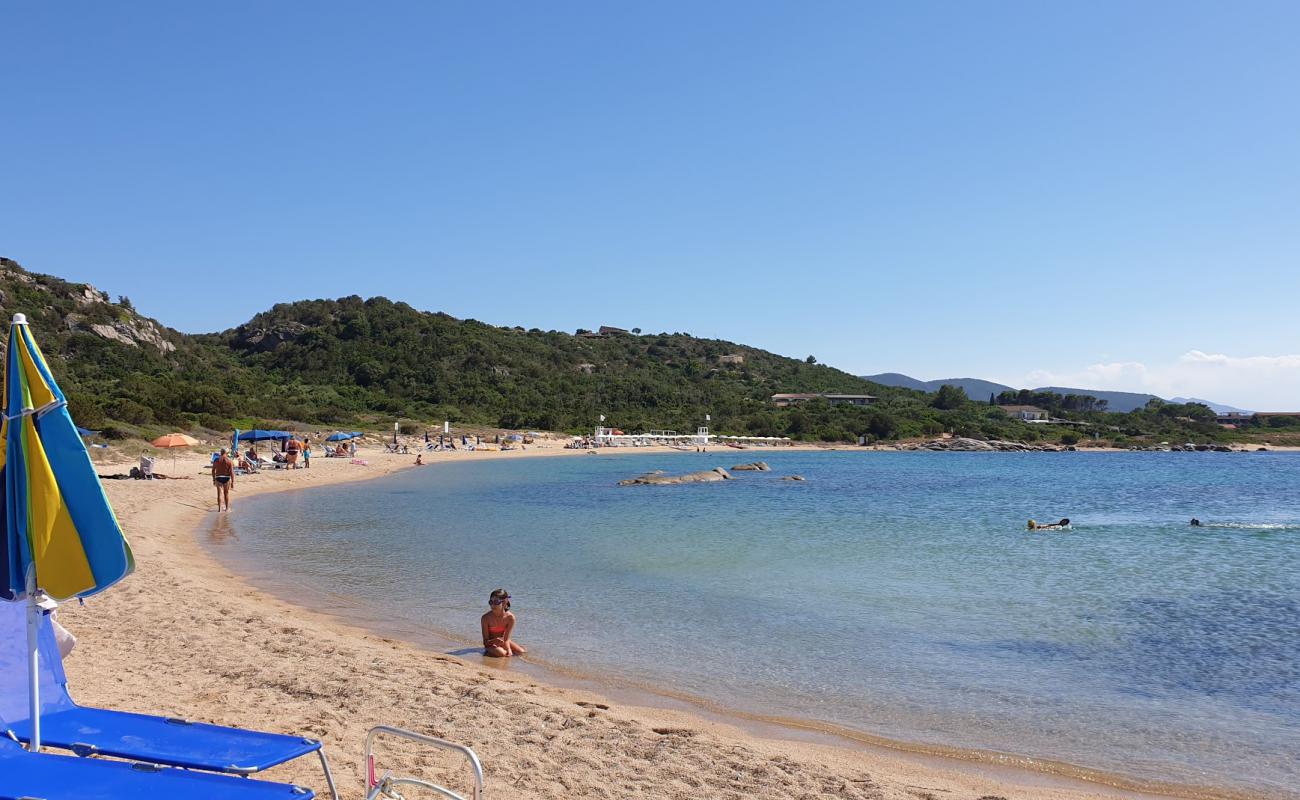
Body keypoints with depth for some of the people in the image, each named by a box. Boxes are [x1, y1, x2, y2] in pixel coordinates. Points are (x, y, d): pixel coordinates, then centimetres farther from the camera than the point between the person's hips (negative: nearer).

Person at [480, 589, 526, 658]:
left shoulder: (510, 617, -17)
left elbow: (506, 639, -15)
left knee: (522, 652, -14)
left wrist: (509, 650, -33)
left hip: (502, 642, 5)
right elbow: (485, 642, -19)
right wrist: (494, 641, -41)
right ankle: (488, 652, -6)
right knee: (501, 653, -35)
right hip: (491, 643, -5)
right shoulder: (485, 618, -21)